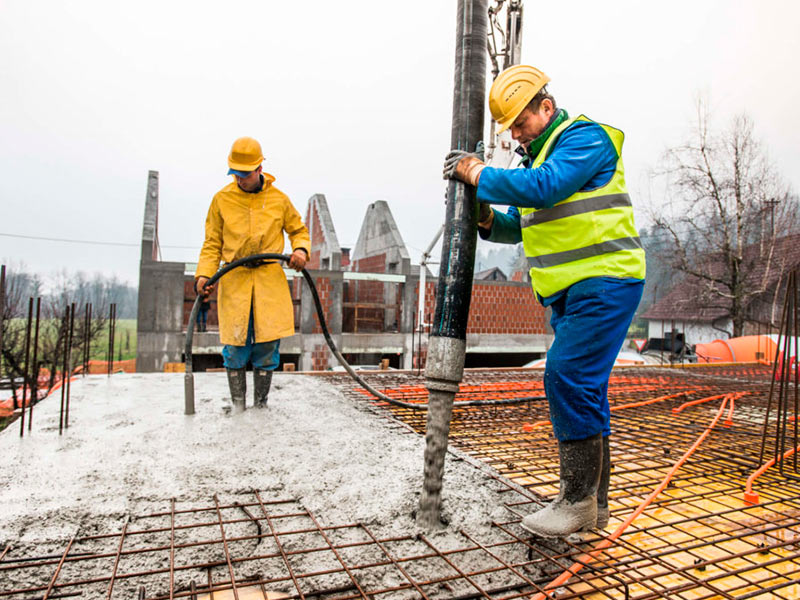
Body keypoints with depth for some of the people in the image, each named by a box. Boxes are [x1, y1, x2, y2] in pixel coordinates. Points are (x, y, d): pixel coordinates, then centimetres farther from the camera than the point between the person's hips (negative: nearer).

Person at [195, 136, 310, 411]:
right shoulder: (222, 199, 7)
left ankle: (261, 403, 15)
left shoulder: (278, 199, 7)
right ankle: (237, 405, 13)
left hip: (270, 280, 0)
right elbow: (212, 244, 10)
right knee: (235, 345, -2)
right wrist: (204, 274, -5)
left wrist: (301, 248, -3)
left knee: (268, 343, -1)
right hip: (233, 280, 0)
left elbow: (298, 230, 19)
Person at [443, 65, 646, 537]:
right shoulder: (539, 156, 20)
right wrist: (487, 218, 2)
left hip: (605, 282, -9)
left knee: (568, 378, -16)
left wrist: (480, 175, -13)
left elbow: (544, 187, -25)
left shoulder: (586, 136, -7)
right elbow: (521, 227, 22)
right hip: (571, 292, 9)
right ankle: (594, 502, 21)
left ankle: (578, 501, -3)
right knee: (583, 391, 10)